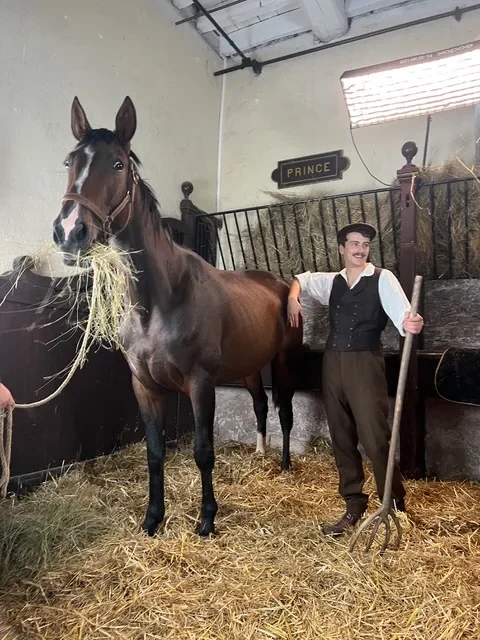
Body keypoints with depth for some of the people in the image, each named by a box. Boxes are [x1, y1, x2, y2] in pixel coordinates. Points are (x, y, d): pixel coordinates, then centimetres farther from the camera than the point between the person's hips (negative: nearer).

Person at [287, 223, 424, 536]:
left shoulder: (383, 278, -1)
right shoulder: (332, 282, 14)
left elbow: (401, 312, -16)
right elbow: (301, 278, 31)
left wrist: (411, 324, -40)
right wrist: (293, 298, 10)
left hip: (365, 363, -5)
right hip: (333, 363, 5)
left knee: (375, 437, -5)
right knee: (342, 437, 10)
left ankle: (396, 507, 15)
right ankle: (354, 506, 25)